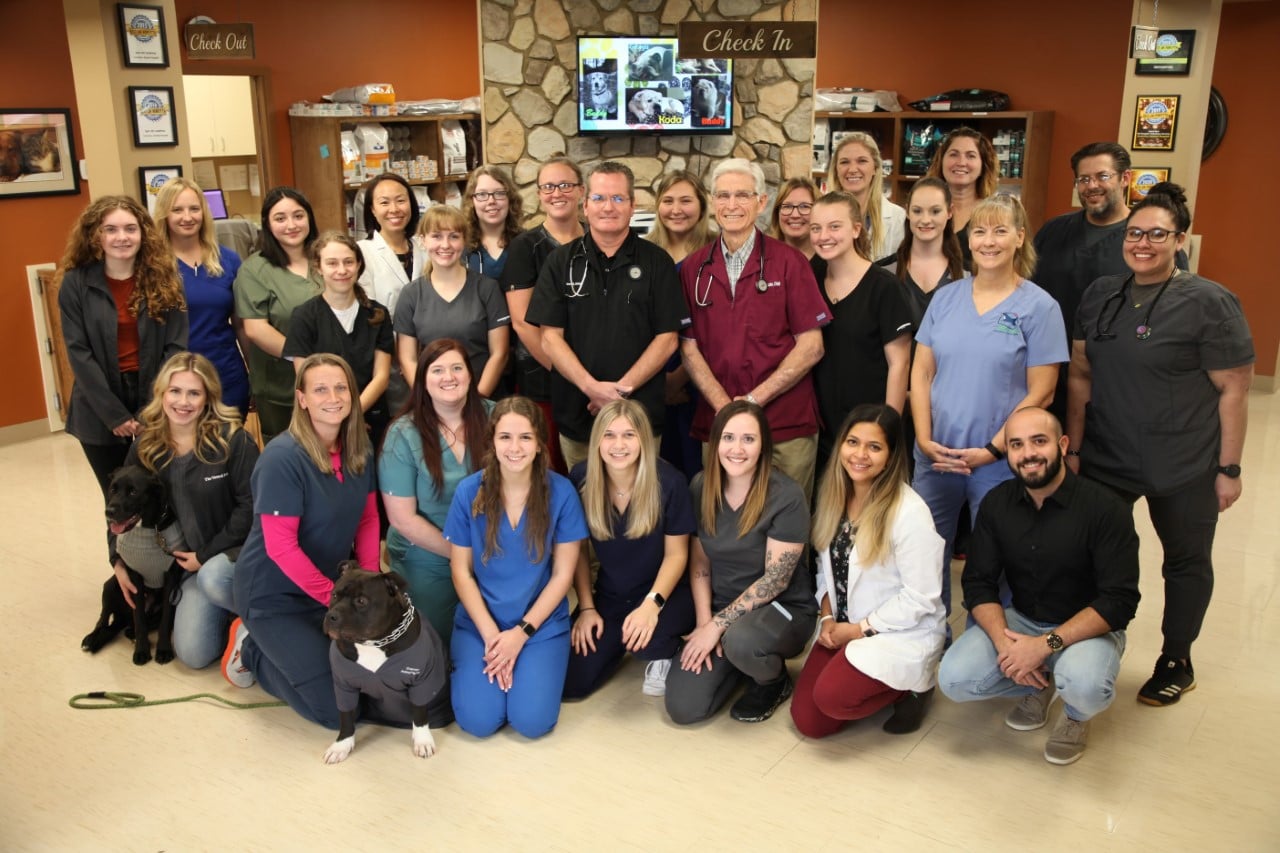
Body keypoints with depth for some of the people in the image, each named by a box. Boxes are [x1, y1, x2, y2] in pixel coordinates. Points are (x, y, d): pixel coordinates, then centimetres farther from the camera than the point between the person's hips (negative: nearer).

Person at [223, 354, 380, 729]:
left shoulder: (360, 448, -3)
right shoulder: (282, 458, -24)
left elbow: (367, 518, 5)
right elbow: (280, 546, -24)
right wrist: (336, 597, -22)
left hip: (334, 582, 7)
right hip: (275, 593, -7)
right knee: (337, 708, -9)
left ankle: (277, 648, 22)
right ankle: (251, 649, 15)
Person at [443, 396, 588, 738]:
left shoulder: (561, 493, -12)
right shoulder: (469, 492, -10)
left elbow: (562, 574, -6)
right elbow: (461, 571, -3)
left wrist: (522, 632, -11)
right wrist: (491, 635, -10)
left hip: (542, 621, 0)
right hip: (479, 621, 1)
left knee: (533, 721, -14)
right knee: (479, 720, -12)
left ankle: (525, 663, 17)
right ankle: (469, 662, 19)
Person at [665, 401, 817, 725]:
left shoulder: (786, 497, -20)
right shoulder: (701, 487, -5)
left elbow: (776, 579, -18)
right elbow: (699, 561, 2)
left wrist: (717, 625, -19)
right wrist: (704, 622, -10)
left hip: (782, 607, -4)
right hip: (720, 607, 4)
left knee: (740, 640, -39)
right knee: (683, 708, -11)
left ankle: (774, 681, -2)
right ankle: (741, 662, 19)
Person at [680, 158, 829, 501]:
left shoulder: (789, 262, -1)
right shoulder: (693, 268, 7)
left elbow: (811, 346, -4)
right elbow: (689, 348, 4)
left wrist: (752, 400, -10)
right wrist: (725, 407, -10)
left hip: (787, 427, -2)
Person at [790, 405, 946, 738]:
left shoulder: (909, 513, -22)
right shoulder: (834, 495, -1)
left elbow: (920, 598, -19)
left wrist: (859, 629, -15)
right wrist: (827, 617, -6)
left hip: (902, 633, -6)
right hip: (843, 627, 6)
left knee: (831, 697, -26)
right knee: (807, 721, -4)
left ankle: (912, 686, 3)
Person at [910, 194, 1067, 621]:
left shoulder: (1039, 306, -6)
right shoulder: (946, 297, 5)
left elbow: (1040, 394, -8)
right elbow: (921, 372, 5)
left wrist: (992, 450, -15)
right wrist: (924, 438, -6)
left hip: (999, 463, -3)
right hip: (935, 457, 3)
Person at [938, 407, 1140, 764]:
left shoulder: (1104, 508, -19)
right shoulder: (996, 504, -5)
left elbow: (1119, 601, -21)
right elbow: (978, 584, -4)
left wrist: (1047, 644, -30)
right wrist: (1004, 642, -22)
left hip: (1087, 627, -4)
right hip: (1019, 621, 4)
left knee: (1085, 687, -37)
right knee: (954, 680, -19)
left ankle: (1076, 714, 4)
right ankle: (1040, 685, 11)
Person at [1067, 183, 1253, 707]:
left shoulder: (1209, 303, -10)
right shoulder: (1100, 295, 4)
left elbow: (1234, 390, -10)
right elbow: (1081, 375, 7)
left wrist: (1229, 469, -11)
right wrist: (1073, 449, 5)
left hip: (1183, 468, -4)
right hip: (1105, 460, 4)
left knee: (1186, 560, 14)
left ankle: (1176, 662, 32)